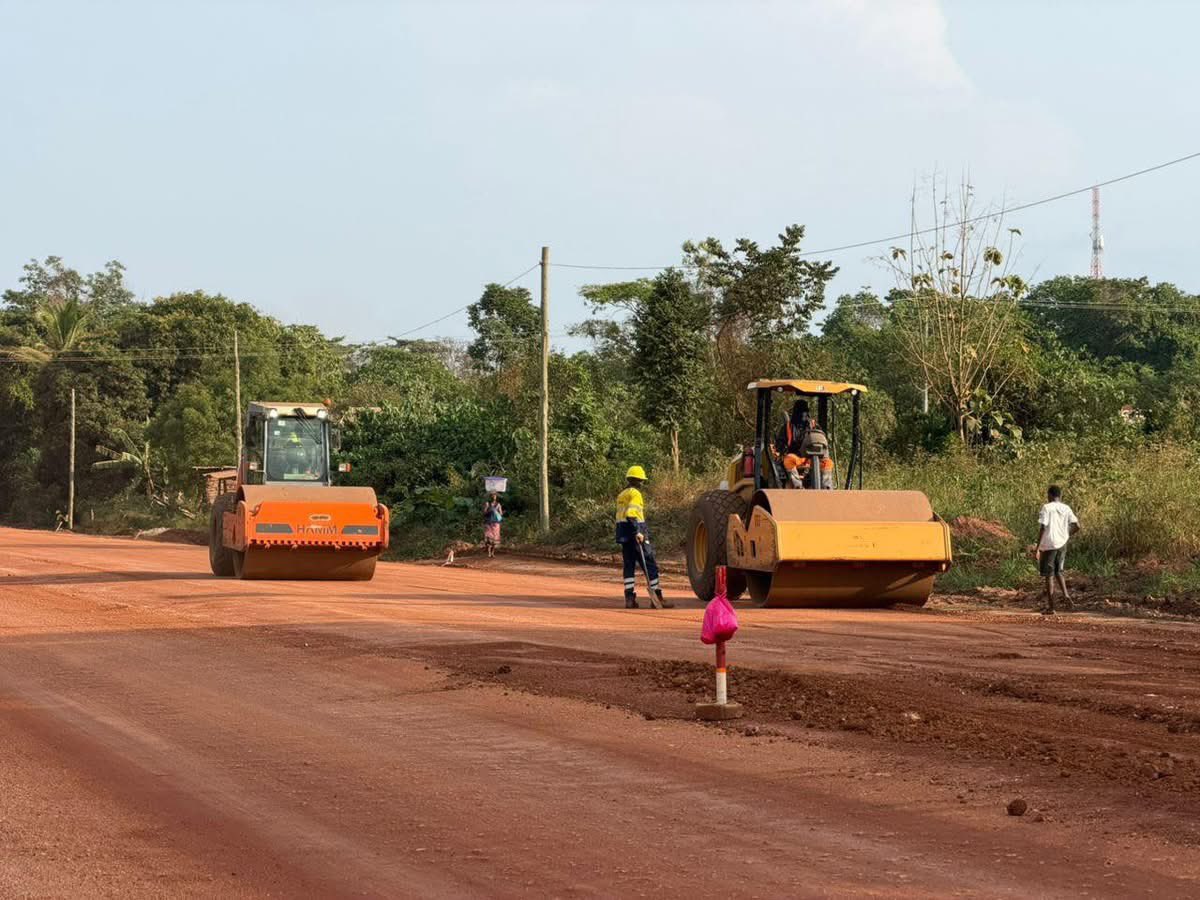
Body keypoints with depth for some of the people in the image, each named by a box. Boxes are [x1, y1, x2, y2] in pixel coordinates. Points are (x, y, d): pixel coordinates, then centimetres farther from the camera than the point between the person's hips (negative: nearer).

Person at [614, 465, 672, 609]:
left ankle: (630, 598, 5)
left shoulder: (621, 495, 16)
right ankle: (657, 598, -6)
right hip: (635, 534, -9)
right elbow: (631, 514, -21)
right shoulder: (635, 494, -10)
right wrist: (638, 532, -26)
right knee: (651, 566, -4)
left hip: (623, 534, 9)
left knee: (628, 565, 9)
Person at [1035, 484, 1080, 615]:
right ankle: (1065, 595, 0)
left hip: (1048, 545, -5)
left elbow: (1042, 527, -16)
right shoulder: (1066, 509, 4)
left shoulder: (1047, 508, -10)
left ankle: (1050, 607, 6)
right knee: (1058, 571, 23)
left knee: (1049, 575, 3)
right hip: (1062, 544, 5)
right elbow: (1077, 526, 1)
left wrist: (1038, 547, -13)